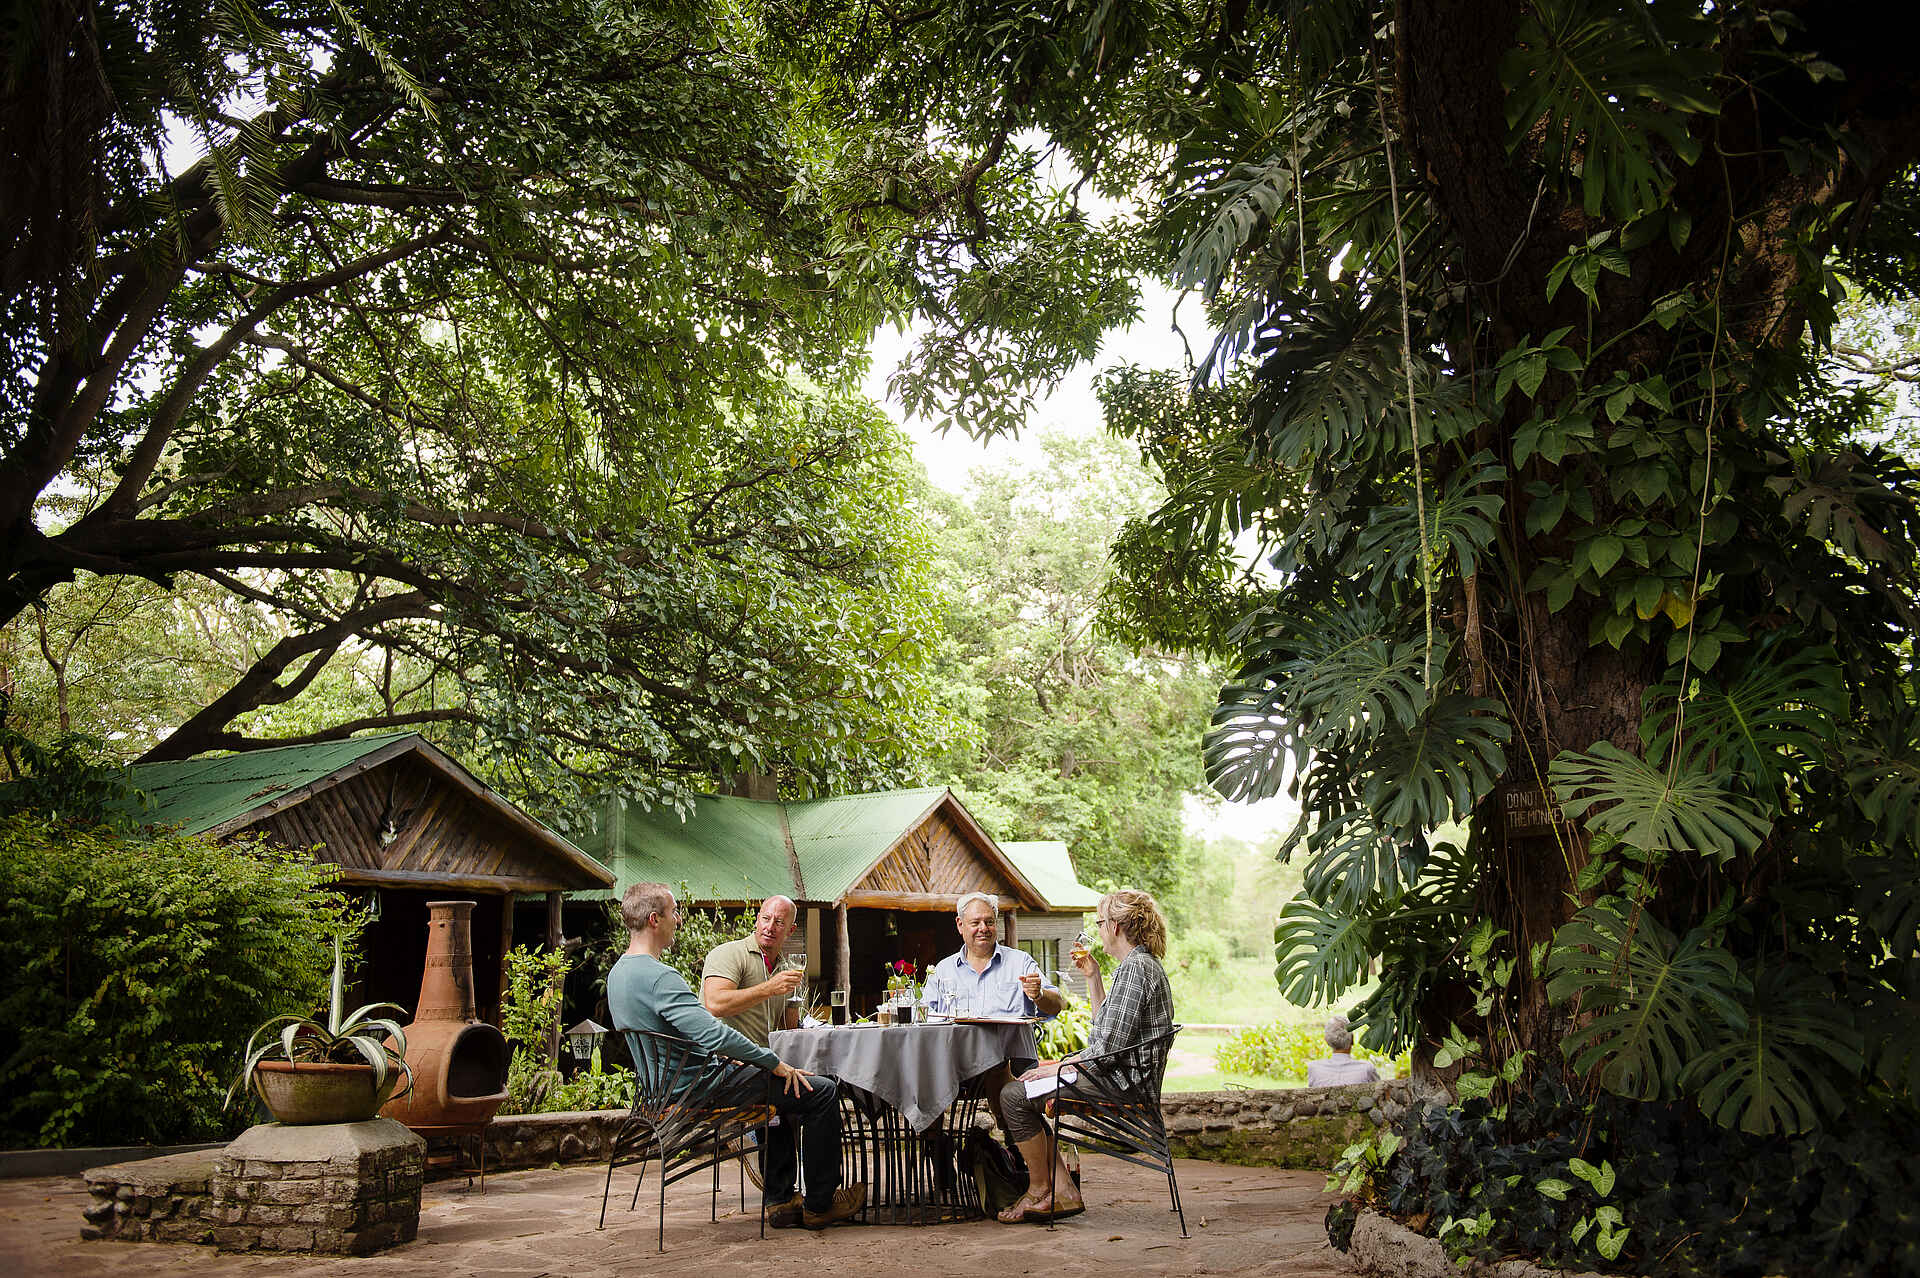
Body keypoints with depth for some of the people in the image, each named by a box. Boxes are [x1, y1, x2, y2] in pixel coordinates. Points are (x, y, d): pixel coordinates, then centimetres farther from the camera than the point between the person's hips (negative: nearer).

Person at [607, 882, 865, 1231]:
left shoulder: (618, 973, 7)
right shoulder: (660, 977, -25)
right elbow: (715, 1034, -31)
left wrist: (724, 1055, 18)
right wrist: (775, 1062, -20)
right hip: (701, 1088, -11)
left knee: (779, 1086, 29)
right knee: (822, 1091, -6)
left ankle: (780, 1199, 27)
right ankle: (819, 1205, 7)